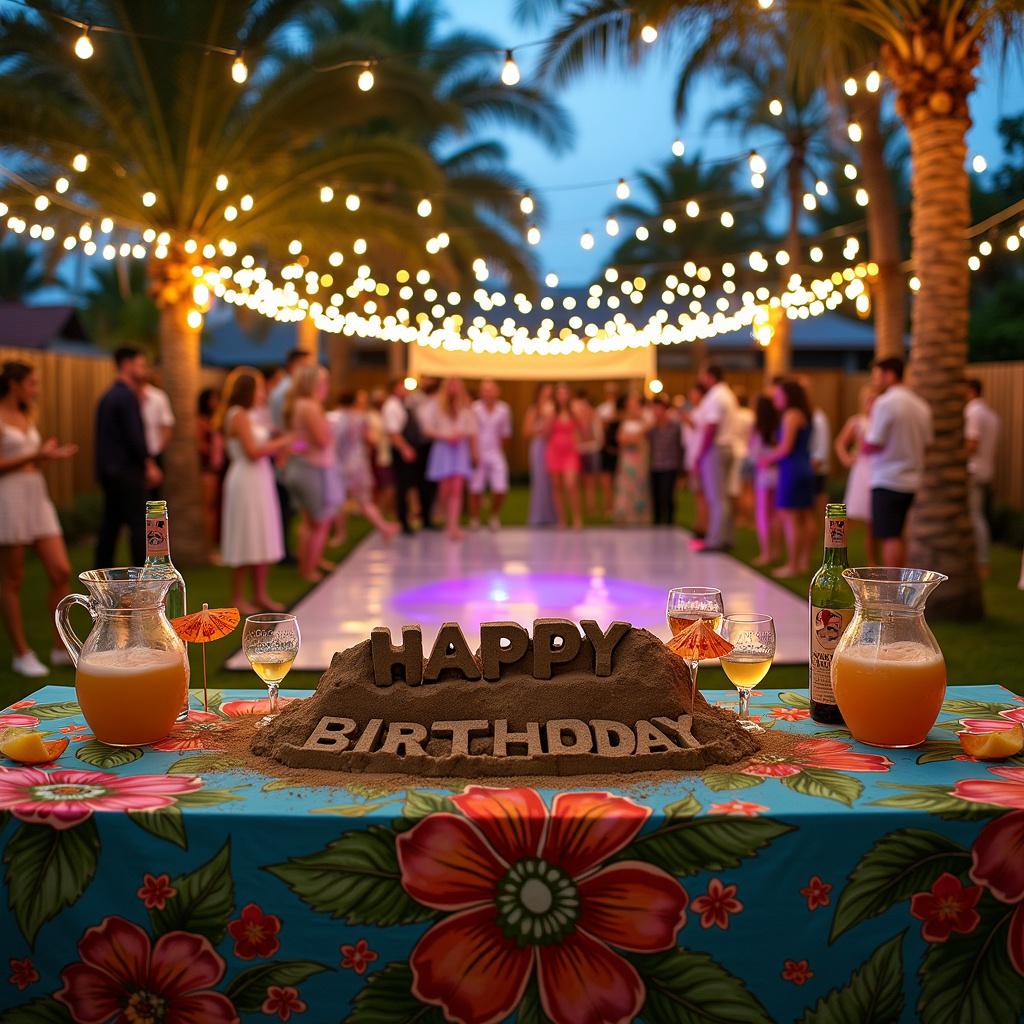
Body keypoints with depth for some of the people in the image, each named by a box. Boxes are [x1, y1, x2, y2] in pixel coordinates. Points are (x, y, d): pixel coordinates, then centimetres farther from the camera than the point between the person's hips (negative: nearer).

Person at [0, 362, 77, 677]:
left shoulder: (27, 417, 15)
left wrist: (50, 455, 5)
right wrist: (36, 455, -15)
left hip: (37, 497, 7)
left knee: (61, 572, 1)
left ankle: (61, 648, 10)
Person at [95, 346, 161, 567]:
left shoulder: (107, 396, 15)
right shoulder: (127, 396, -13)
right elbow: (135, 436, -17)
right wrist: (150, 465, -8)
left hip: (108, 472, 9)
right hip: (127, 471, -9)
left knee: (110, 524, 11)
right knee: (139, 525, -7)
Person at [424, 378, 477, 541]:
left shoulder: (465, 409, 7)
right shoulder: (437, 407, 4)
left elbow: (472, 433, 10)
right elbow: (428, 430, 2)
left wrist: (474, 454, 9)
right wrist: (446, 437, -11)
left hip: (460, 450, 0)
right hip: (442, 449, 0)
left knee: (457, 489, -11)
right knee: (445, 489, 0)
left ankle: (453, 527, -18)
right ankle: (448, 520, 25)